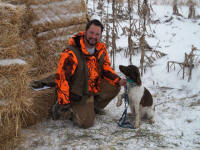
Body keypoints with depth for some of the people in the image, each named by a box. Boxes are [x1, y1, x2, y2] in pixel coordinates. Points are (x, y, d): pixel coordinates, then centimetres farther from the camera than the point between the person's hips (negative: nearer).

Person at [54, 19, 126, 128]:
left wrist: (118, 81, -12)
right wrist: (64, 102, -20)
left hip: (96, 86, 7)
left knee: (115, 88, -10)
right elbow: (61, 77, -23)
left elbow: (106, 68, 5)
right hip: (79, 94, -6)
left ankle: (94, 108, 13)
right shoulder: (71, 54, -28)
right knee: (86, 123, -13)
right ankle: (73, 110, 19)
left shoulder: (101, 48, -7)